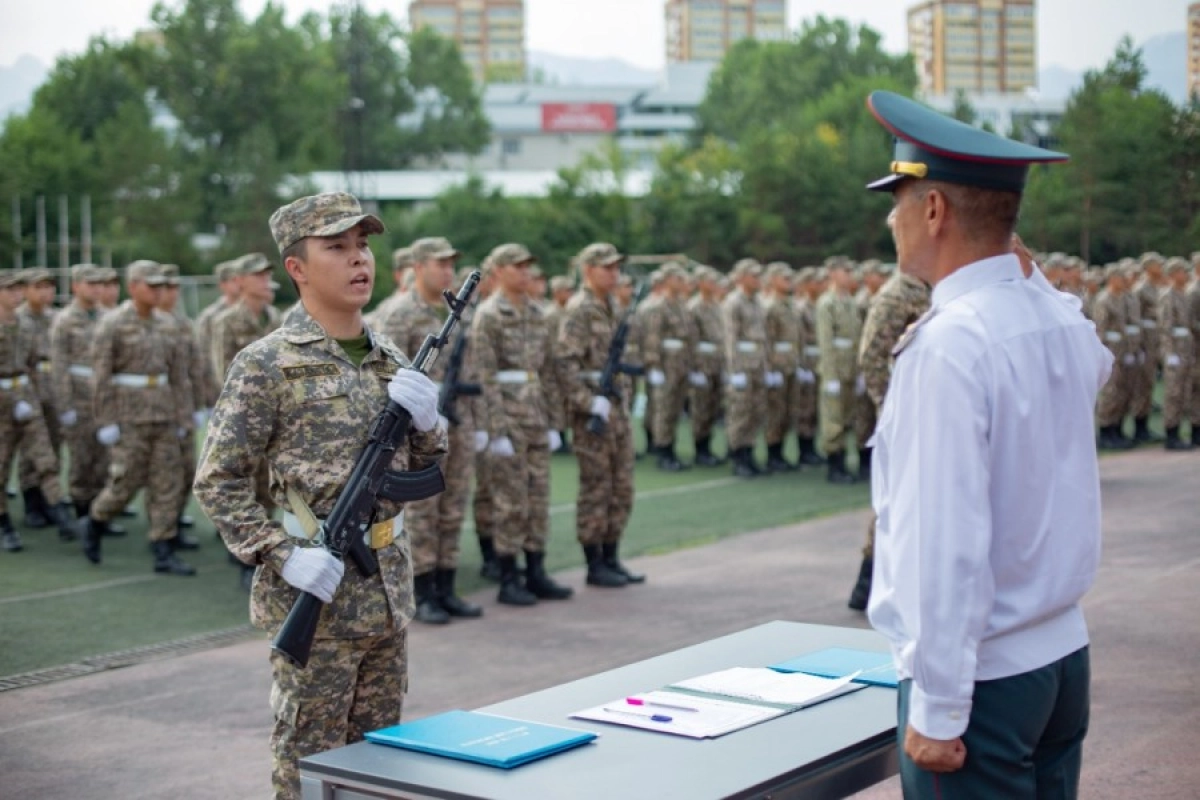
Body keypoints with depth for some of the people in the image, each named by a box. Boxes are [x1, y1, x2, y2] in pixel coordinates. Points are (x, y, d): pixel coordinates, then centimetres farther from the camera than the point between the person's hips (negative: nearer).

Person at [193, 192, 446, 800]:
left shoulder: (390, 359, 9)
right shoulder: (267, 364, -10)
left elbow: (421, 471, 15)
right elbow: (218, 481, -9)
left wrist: (425, 421, -6)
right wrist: (283, 556, -20)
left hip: (388, 589, 6)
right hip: (316, 590, -6)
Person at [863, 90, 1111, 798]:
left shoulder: (949, 346, -21)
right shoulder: (1065, 321, 3)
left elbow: (948, 542, -23)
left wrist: (935, 712, -18)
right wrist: (1020, 272, 22)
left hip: (981, 673, -8)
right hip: (1065, 654, 8)